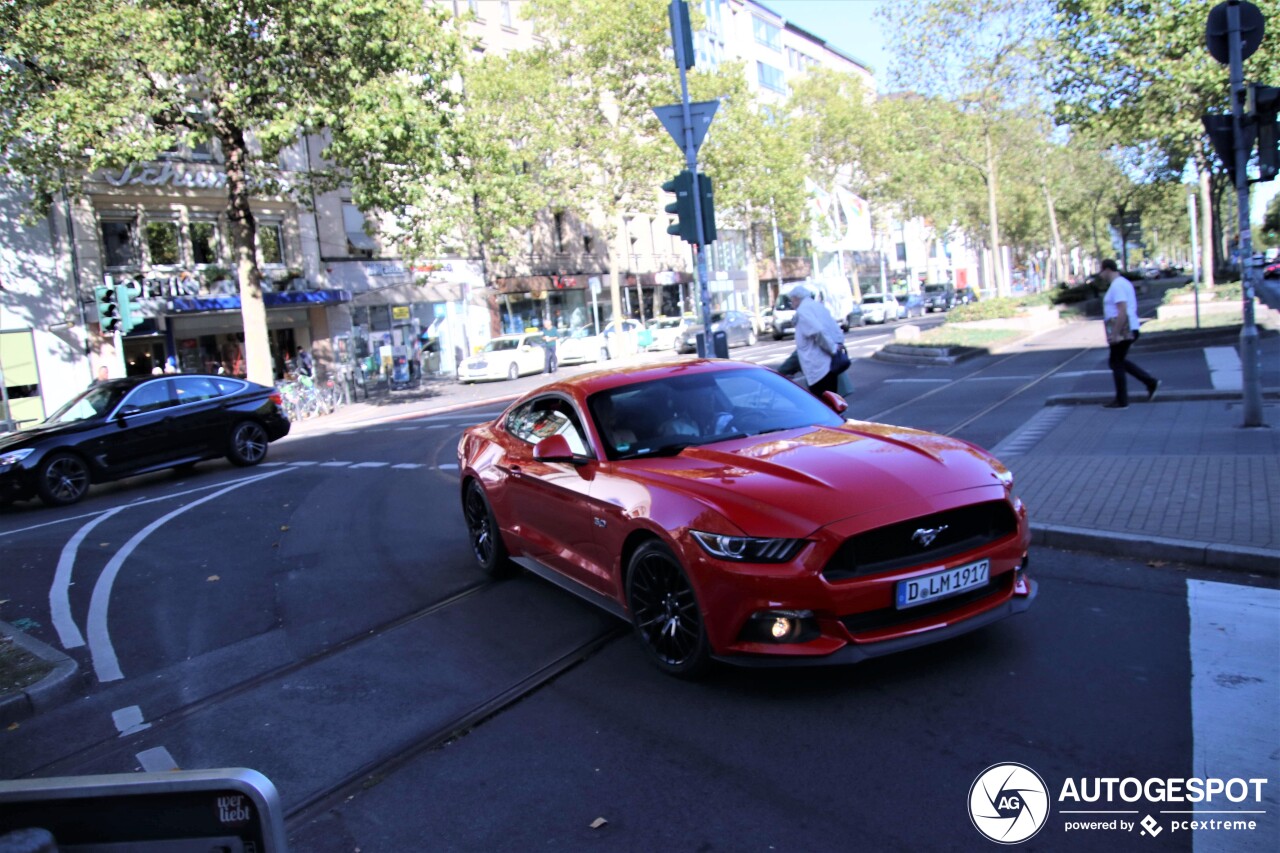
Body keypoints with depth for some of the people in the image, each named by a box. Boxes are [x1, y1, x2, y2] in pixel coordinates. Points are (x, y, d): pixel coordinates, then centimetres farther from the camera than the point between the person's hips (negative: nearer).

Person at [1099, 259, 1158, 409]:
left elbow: (1122, 312, -25)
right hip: (1129, 330, 10)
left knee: (1117, 363, -1)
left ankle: (1121, 401, 6)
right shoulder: (1124, 282, 16)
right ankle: (1150, 382, 16)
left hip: (1122, 332, -10)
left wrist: (1114, 334, -24)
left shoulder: (1117, 285, -16)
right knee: (1118, 361, 20)